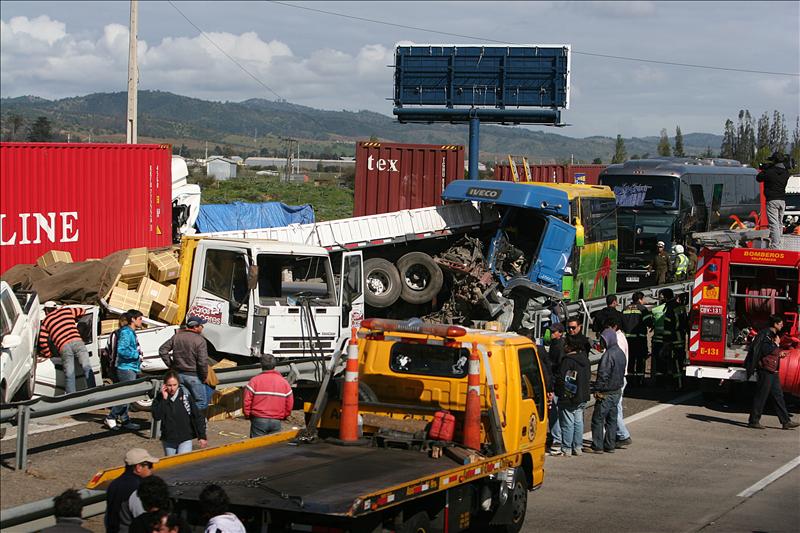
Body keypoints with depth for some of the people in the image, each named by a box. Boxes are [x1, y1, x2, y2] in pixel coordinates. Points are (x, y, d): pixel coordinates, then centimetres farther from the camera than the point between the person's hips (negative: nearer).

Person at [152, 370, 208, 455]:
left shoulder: (185, 396, -7)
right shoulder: (160, 398, -3)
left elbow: (197, 416, -3)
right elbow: (156, 416, -17)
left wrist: (202, 436, -5)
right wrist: (164, 399, -20)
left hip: (185, 439, -2)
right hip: (168, 440, 2)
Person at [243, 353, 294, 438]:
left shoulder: (254, 381, -5)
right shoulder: (284, 382, 6)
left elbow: (247, 401, -6)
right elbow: (289, 404, 7)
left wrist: (247, 415, 9)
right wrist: (283, 416, 22)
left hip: (259, 420, -3)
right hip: (276, 421, 3)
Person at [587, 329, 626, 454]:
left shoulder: (608, 354, -21)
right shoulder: (621, 353, 9)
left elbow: (603, 374, -21)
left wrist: (597, 389, -13)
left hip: (606, 393, -9)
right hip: (617, 391, 9)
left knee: (598, 419, -2)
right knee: (612, 419, 13)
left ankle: (597, 447, 0)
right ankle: (610, 445, 16)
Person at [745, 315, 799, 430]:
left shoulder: (773, 335, 17)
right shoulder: (765, 334, -14)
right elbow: (765, 351, -24)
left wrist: (779, 354, 14)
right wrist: (776, 344, -13)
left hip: (772, 371, 10)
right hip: (766, 370, -10)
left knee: (778, 396, 10)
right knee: (761, 396, -5)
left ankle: (786, 421, 11)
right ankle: (753, 421, 1)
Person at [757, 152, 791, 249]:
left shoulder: (770, 172, -13)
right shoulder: (786, 173, 3)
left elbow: (758, 178, 0)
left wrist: (764, 169, 13)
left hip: (772, 201, -6)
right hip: (782, 200, 6)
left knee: (774, 223, -9)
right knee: (780, 223, 16)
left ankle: (775, 246, -15)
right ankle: (780, 243, 23)